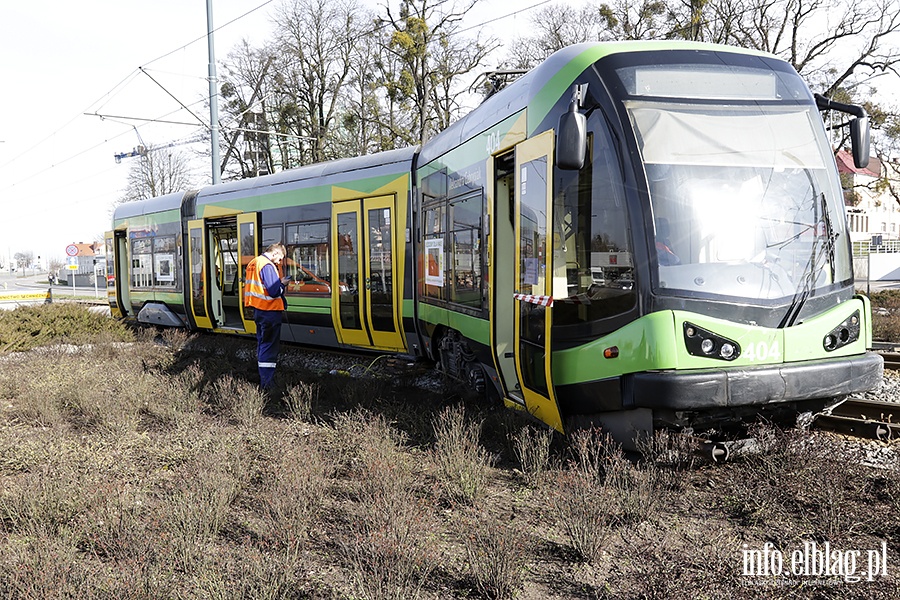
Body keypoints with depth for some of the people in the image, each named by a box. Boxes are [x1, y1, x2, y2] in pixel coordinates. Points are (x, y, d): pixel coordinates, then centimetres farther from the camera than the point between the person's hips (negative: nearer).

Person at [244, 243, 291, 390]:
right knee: (269, 346, -5)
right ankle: (267, 383, -4)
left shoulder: (254, 263, 12)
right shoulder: (268, 266, -18)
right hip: (270, 311, -9)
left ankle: (263, 377, 27)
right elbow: (274, 291, -25)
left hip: (258, 310, 10)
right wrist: (282, 283, -6)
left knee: (262, 343, 18)